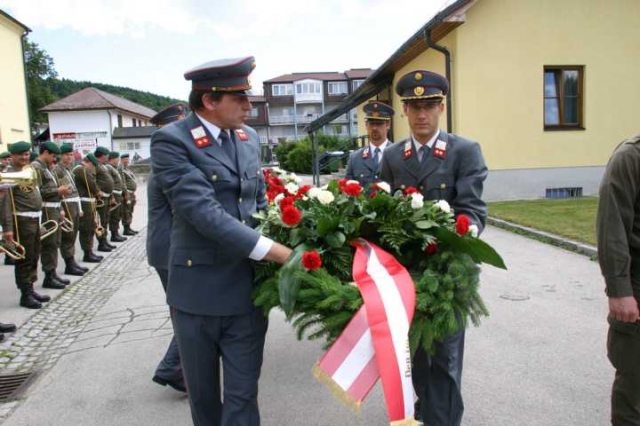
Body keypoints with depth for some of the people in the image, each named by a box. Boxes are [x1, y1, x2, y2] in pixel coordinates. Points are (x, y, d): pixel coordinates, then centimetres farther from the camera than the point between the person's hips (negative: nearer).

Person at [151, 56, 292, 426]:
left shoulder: (250, 138, 7)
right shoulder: (171, 141, -13)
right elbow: (202, 211, -24)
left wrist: (280, 245, 1)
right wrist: (273, 251, -25)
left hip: (248, 288, 4)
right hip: (198, 290, -3)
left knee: (243, 394, 8)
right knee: (203, 394, 18)